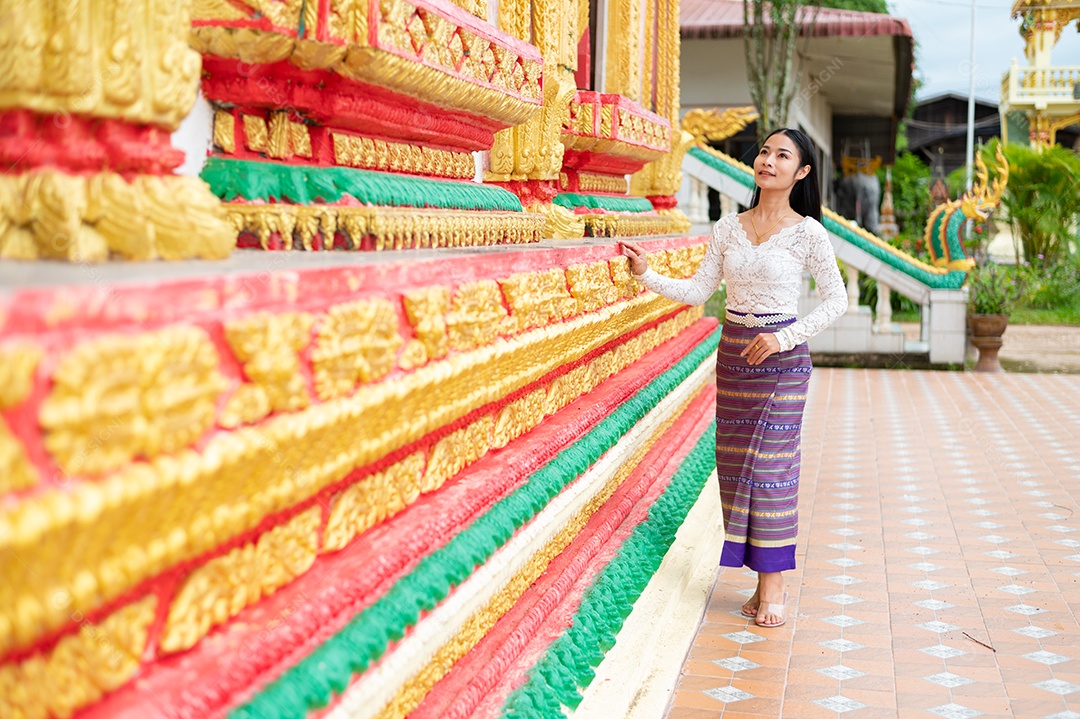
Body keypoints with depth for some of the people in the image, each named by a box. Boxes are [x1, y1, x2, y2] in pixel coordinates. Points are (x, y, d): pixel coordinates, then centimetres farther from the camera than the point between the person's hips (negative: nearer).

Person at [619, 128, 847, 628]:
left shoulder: (807, 233, -5)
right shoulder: (728, 229, 7)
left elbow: (836, 300, -4)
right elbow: (697, 292, 5)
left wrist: (784, 339, -13)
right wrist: (645, 274, -8)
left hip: (782, 358, -5)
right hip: (733, 352, 5)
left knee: (771, 464, -6)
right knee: (735, 461, 5)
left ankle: (773, 584, 3)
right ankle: (765, 580, 15)